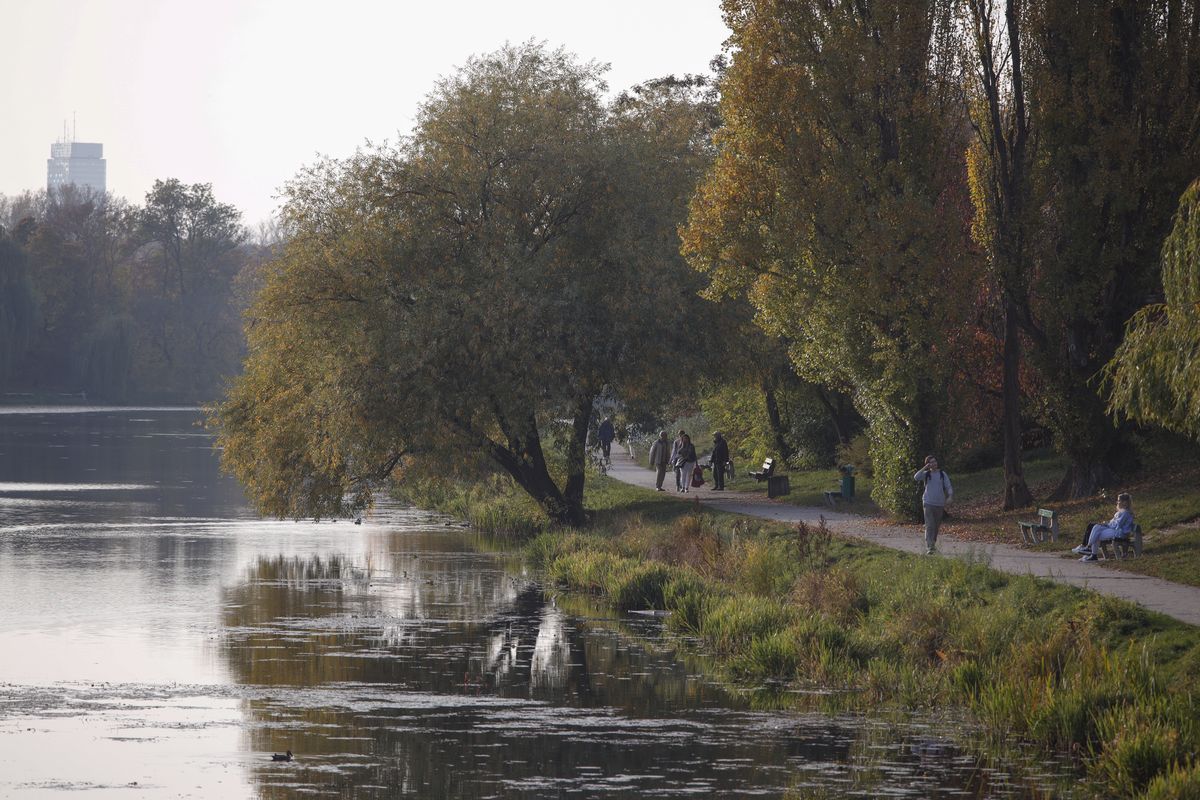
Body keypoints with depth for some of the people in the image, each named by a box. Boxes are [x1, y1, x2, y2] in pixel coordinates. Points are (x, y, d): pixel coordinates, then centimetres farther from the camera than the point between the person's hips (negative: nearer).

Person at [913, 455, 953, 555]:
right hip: (928, 503, -3)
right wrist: (925, 468, -16)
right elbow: (916, 477, -17)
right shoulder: (926, 474, 2)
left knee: (936, 526, 13)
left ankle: (933, 544, 32)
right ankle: (929, 548, -19)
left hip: (939, 504, 3)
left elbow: (949, 486, 0)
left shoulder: (942, 474, 6)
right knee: (929, 525, -13)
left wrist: (950, 496, -18)